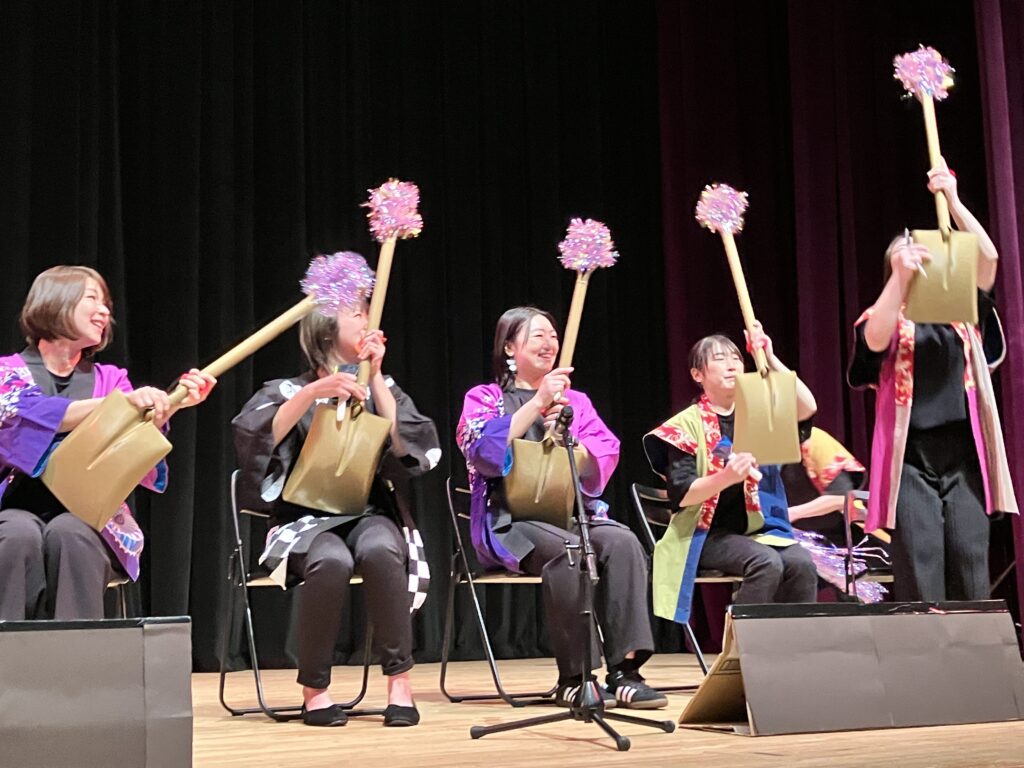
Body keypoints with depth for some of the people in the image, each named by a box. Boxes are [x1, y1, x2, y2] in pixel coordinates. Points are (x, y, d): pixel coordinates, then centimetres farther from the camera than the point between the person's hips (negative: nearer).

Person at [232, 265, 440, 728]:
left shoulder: (381, 388, 14)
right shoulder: (288, 390, 8)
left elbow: (410, 449, -3)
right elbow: (252, 438, -12)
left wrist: (375, 378, -4)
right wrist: (311, 393, -19)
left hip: (371, 514, 2)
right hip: (307, 520, -1)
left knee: (379, 551, -35)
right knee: (332, 561, -37)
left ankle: (399, 681, -24)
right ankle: (314, 687, -19)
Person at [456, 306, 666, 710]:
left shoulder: (575, 400, 22)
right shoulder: (484, 398, 11)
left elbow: (604, 456, 7)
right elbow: (485, 452, -10)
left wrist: (564, 430, -10)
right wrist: (537, 402, -12)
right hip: (512, 519, -4)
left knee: (622, 541, -30)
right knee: (568, 549, -36)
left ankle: (624, 669, -31)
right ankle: (574, 677, -25)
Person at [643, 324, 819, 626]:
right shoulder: (688, 424, -2)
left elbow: (807, 408, -8)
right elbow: (682, 495, -12)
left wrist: (770, 359, -13)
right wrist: (726, 477, -31)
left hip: (760, 530, 4)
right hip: (708, 535, -4)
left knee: (801, 563, -26)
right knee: (766, 562, -31)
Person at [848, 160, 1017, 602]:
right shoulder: (886, 320, 8)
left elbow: (988, 258, -1)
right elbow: (875, 340, -17)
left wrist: (952, 200, -9)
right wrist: (900, 276, -29)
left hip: (964, 453, 2)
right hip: (911, 457, -2)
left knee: (970, 566, 1)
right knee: (919, 570, -7)